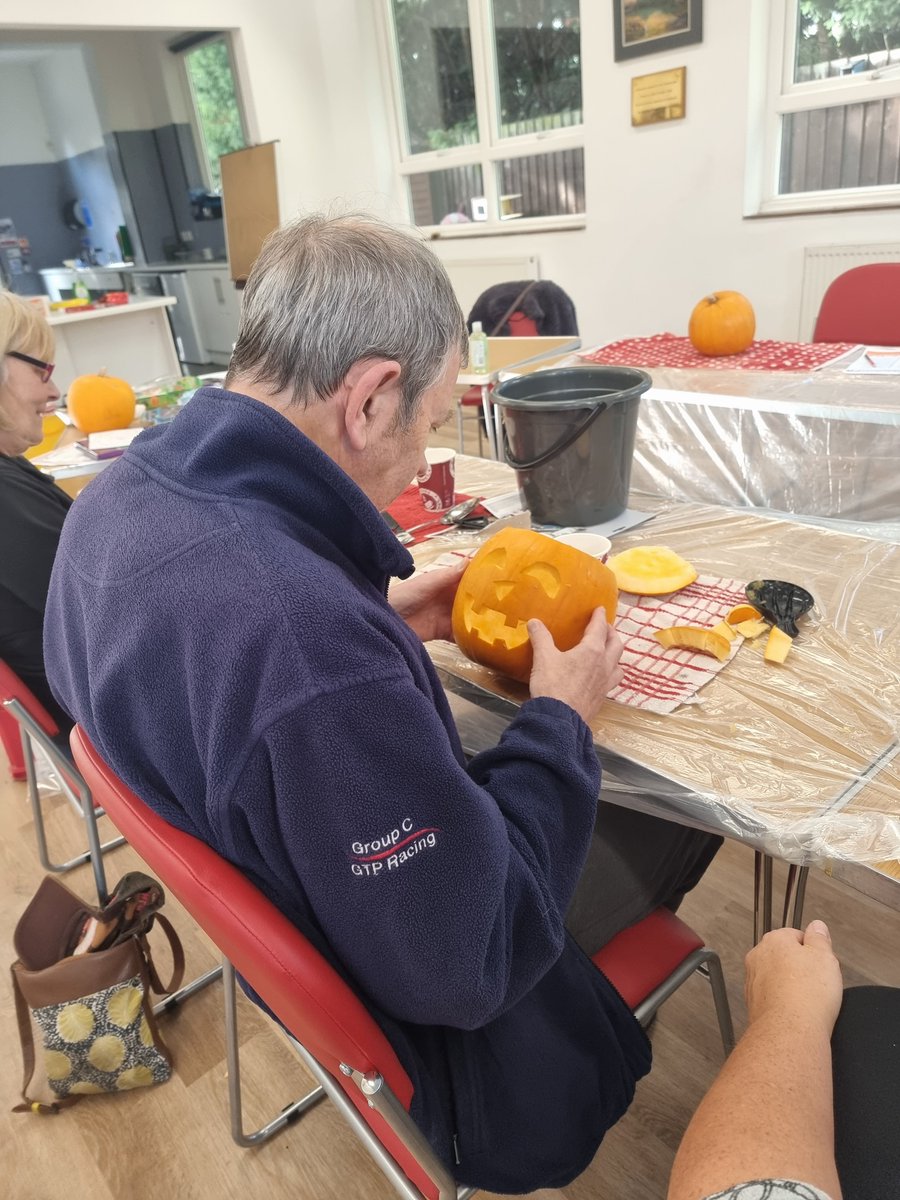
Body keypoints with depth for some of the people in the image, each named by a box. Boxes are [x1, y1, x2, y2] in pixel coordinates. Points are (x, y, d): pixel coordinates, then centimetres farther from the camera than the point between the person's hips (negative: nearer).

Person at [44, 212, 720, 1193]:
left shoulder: (118, 494, -13)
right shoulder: (314, 651, -42)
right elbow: (473, 969, -29)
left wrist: (378, 619, -3)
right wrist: (561, 718, -19)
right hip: (403, 1014, -7)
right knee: (690, 806, 12)